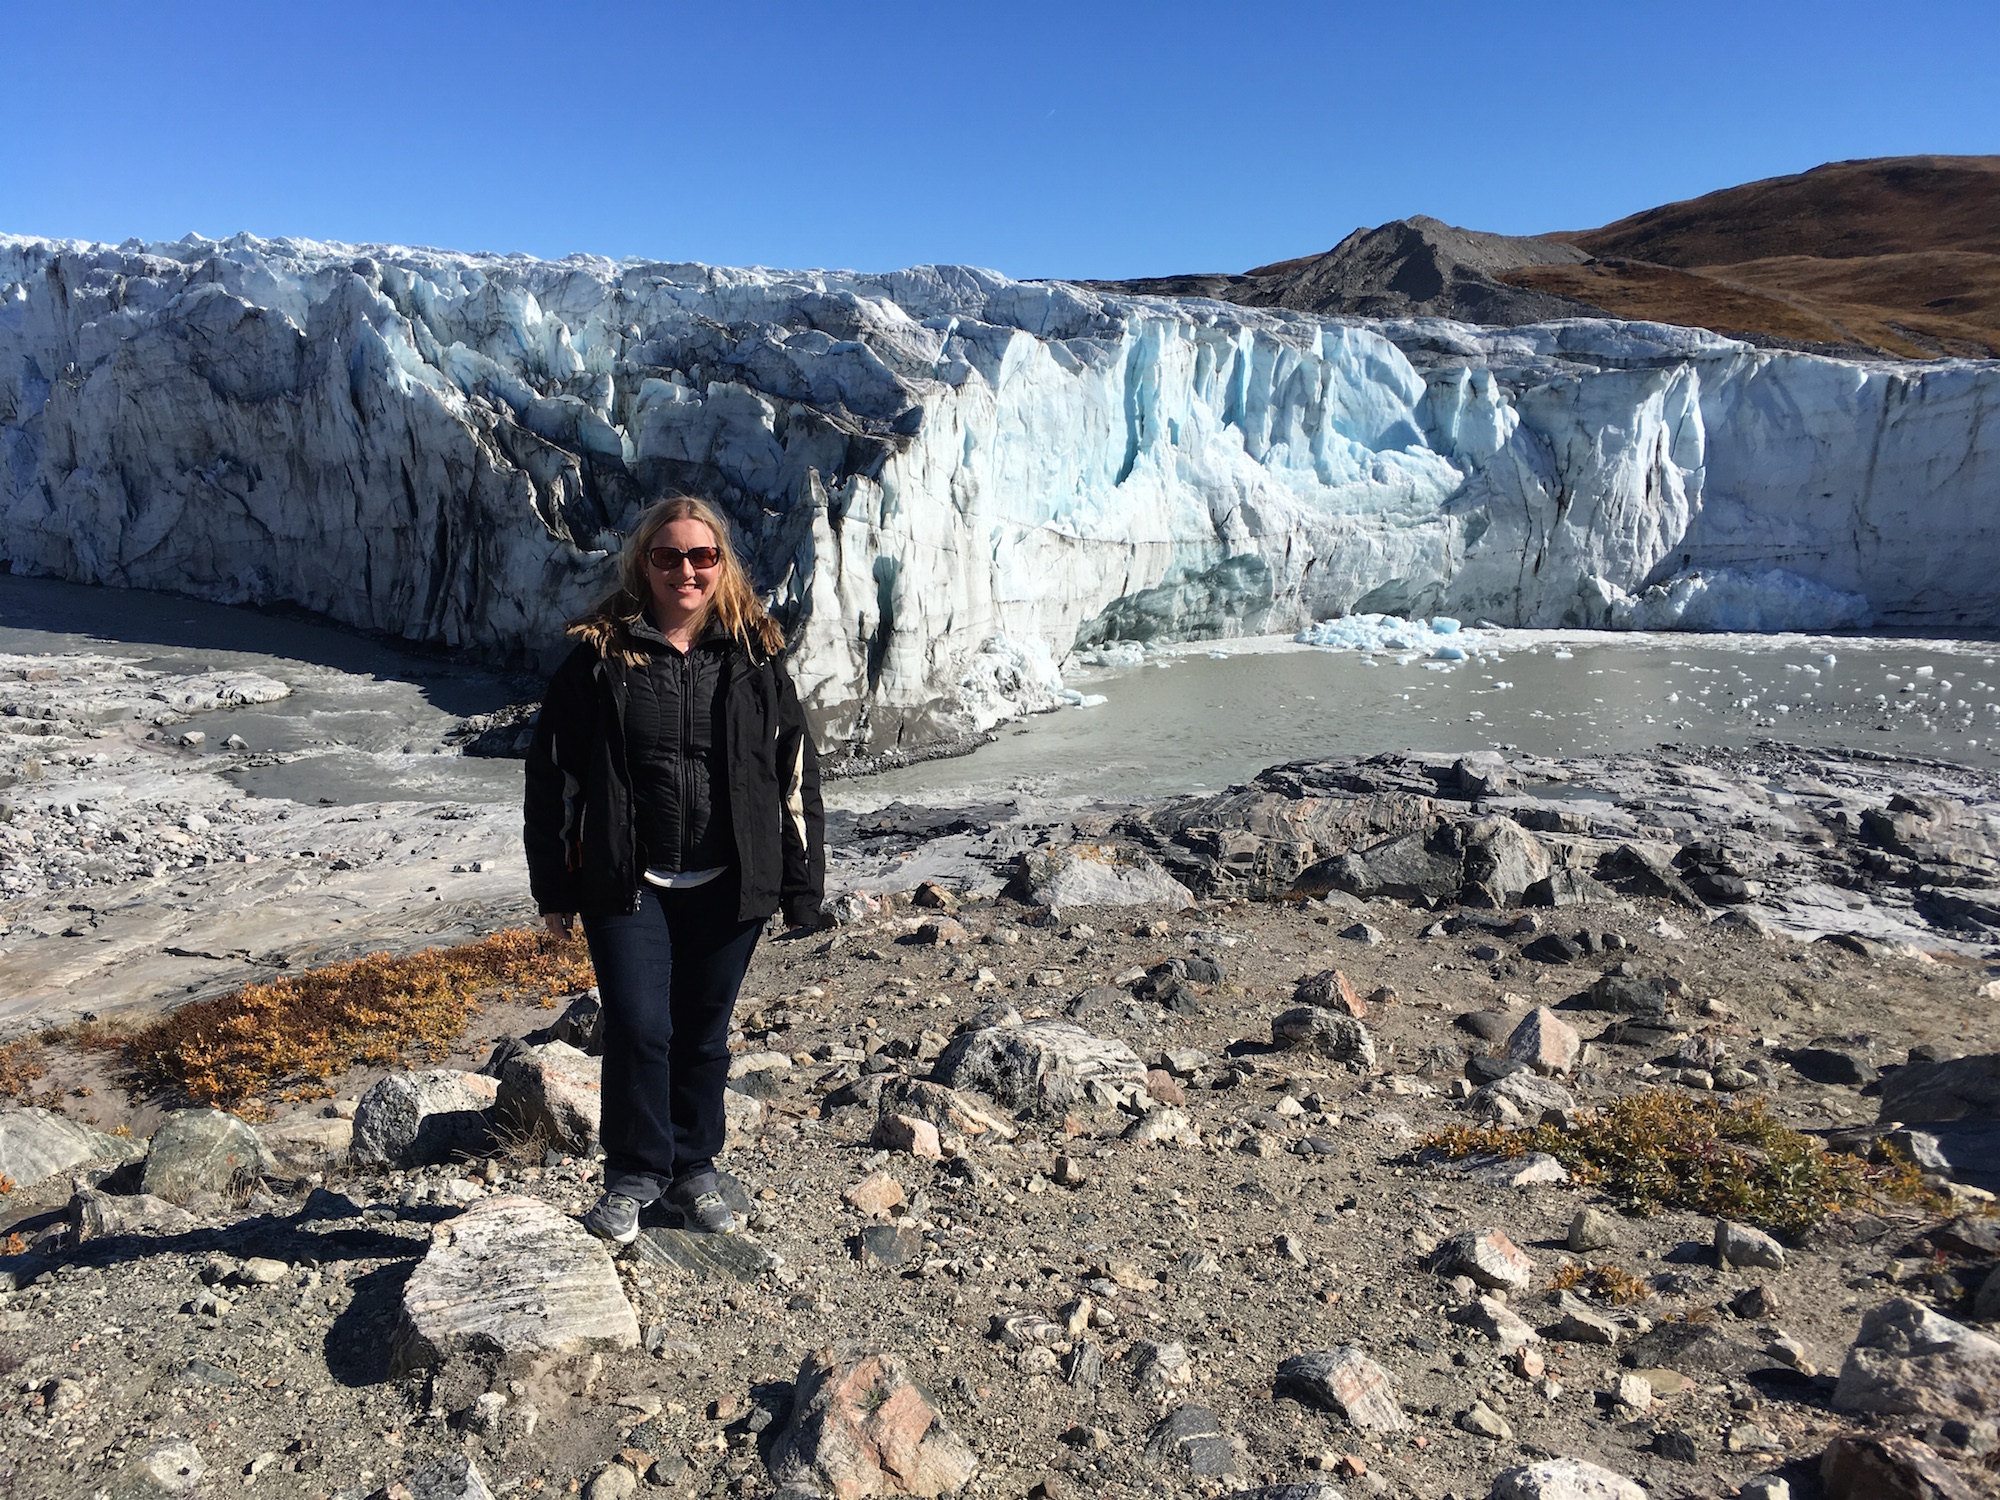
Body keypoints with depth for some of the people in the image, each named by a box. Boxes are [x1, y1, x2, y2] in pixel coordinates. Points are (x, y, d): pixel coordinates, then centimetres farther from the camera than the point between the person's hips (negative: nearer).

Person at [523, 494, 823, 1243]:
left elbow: (795, 771, 3)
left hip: (727, 885, 2)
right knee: (638, 1029, -5)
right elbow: (553, 773, 0)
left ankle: (693, 1168, 33)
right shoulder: (599, 656, -3)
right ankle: (633, 1176, 19)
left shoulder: (754, 657, 0)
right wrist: (554, 887, -1)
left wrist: (801, 885, 0)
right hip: (627, 883, -1)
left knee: (704, 1034, 13)